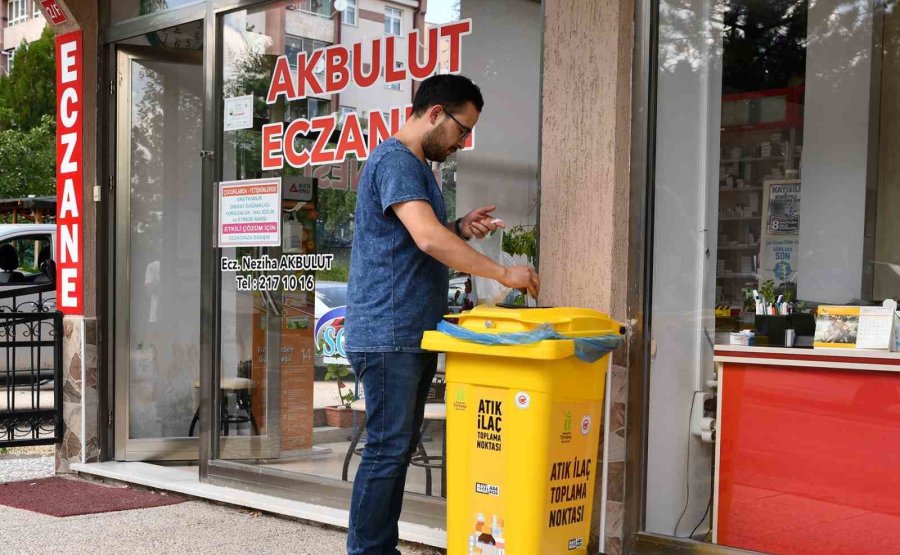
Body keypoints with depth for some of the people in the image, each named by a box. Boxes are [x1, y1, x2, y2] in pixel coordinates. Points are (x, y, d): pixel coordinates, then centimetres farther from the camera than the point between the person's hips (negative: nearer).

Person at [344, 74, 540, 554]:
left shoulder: (417, 166, 20)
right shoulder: (395, 160, -13)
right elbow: (428, 239, -25)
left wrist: (461, 229, 8)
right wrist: (503, 274, -20)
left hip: (412, 335, 10)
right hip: (387, 334, -10)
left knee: (397, 449, 12)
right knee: (387, 450, -7)